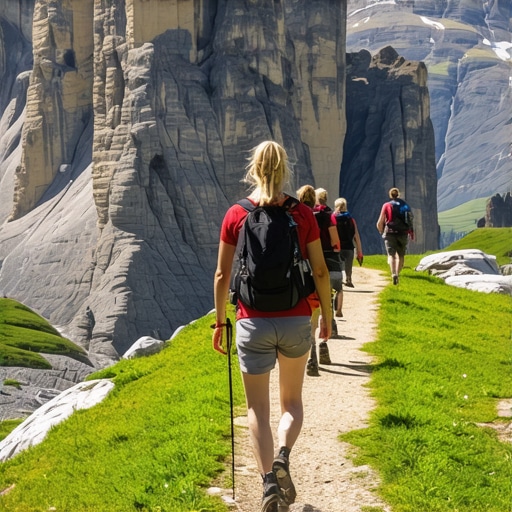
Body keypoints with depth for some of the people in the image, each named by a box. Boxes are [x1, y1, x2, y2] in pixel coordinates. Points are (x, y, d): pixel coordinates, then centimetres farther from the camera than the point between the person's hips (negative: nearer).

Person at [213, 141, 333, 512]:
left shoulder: (236, 215, -2)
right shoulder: (302, 213, -2)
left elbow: (223, 275, 0)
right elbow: (320, 270, 0)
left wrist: (219, 321, 10)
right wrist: (327, 315, 12)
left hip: (253, 323, -1)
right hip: (296, 321, 1)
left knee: (258, 408, 9)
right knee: (292, 401, 19)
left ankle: (269, 481, -7)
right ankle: (283, 455, -7)